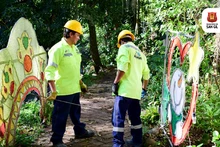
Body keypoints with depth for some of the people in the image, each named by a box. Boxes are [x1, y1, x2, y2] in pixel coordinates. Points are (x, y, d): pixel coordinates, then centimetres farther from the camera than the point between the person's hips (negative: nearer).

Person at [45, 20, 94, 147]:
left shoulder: (74, 48, 11)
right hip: (63, 91, -8)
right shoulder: (58, 49, -17)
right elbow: (50, 71, -21)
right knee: (60, 116, 2)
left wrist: (81, 83, 22)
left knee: (76, 112, 23)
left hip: (75, 89, 8)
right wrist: (53, 91, -25)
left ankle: (80, 131, 40)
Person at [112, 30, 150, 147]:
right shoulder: (139, 52, 21)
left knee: (118, 117, -5)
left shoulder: (124, 47, -1)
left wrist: (115, 83, -11)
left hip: (125, 89, -8)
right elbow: (146, 73, 22)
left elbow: (123, 66, -16)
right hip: (136, 91, 8)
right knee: (135, 117, 16)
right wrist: (144, 88, 30)